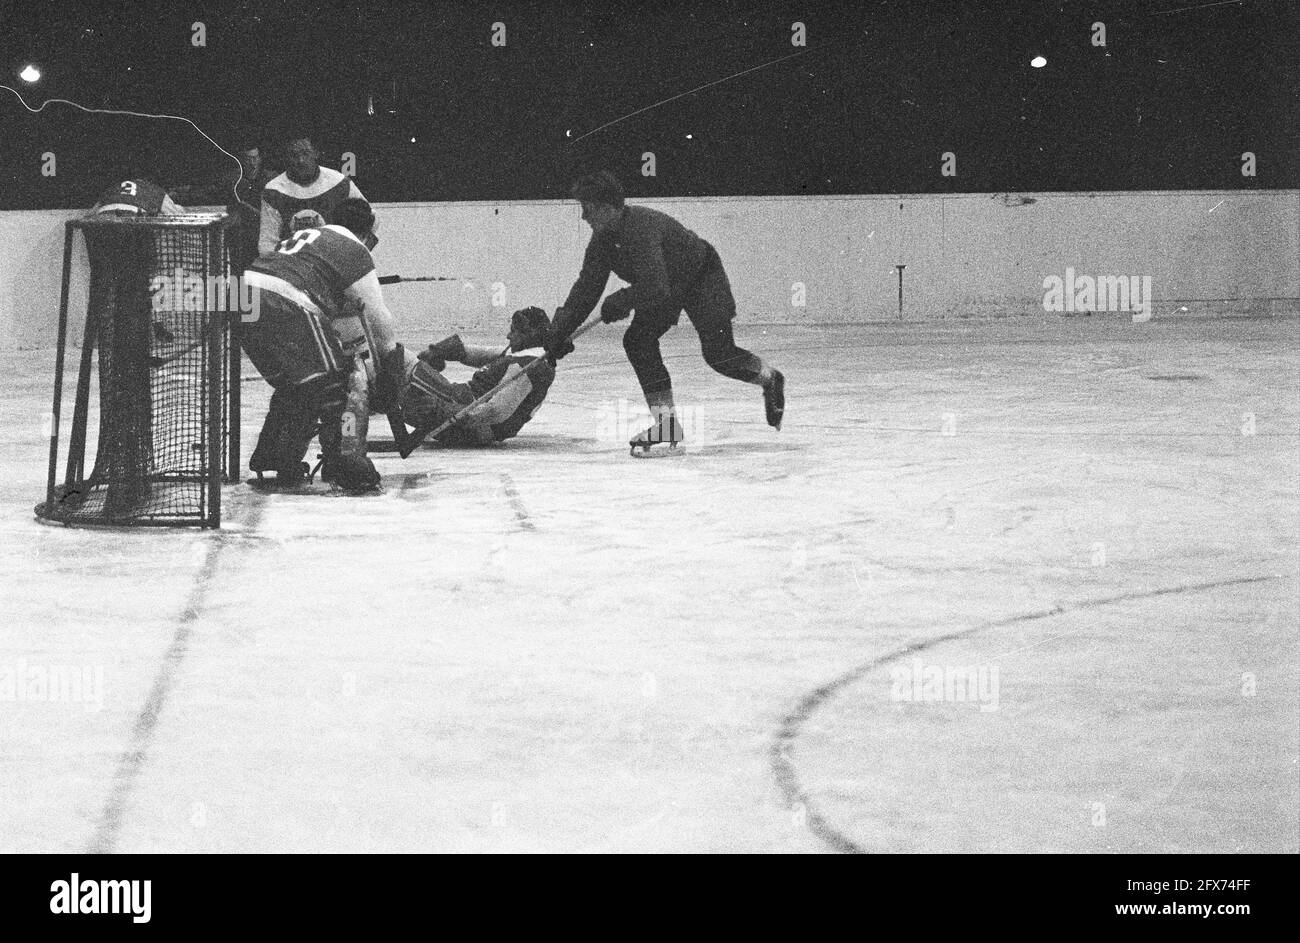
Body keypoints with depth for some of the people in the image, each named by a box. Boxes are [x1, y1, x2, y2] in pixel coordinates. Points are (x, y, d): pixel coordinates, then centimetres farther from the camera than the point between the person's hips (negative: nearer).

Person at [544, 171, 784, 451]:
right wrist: (561, 331, -8)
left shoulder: (641, 227, -37)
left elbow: (656, 289, -42)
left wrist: (619, 303, -26)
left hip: (702, 276, -8)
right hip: (668, 287, 9)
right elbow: (587, 288, -2)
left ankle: (771, 380, 16)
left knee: (718, 354, -15)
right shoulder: (602, 241, -9)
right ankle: (666, 422, -5)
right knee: (637, 340, -8)